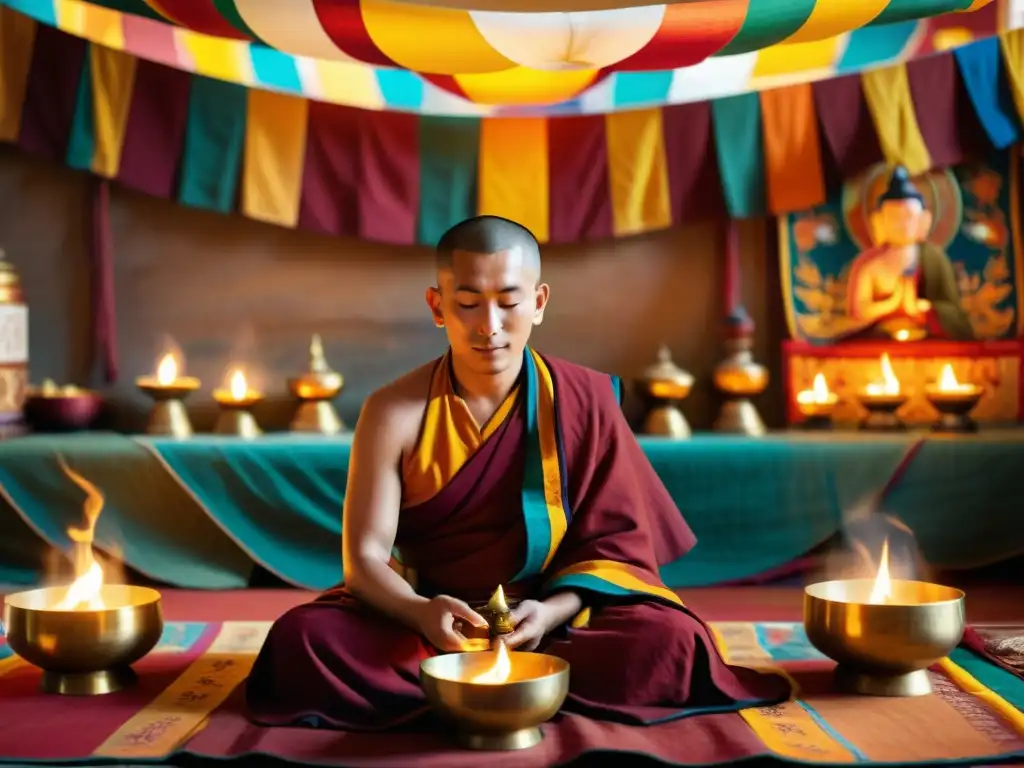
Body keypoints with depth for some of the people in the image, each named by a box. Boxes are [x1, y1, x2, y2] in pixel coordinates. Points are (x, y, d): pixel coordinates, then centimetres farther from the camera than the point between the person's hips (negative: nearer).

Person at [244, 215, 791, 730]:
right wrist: (422, 613, -32)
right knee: (301, 639, -26)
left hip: (548, 618, 1)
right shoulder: (394, 414, -8)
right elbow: (365, 554, -10)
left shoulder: (583, 402, -6)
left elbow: (613, 541, -4)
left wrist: (550, 613, -23)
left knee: (672, 645, -27)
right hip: (423, 620, 0)